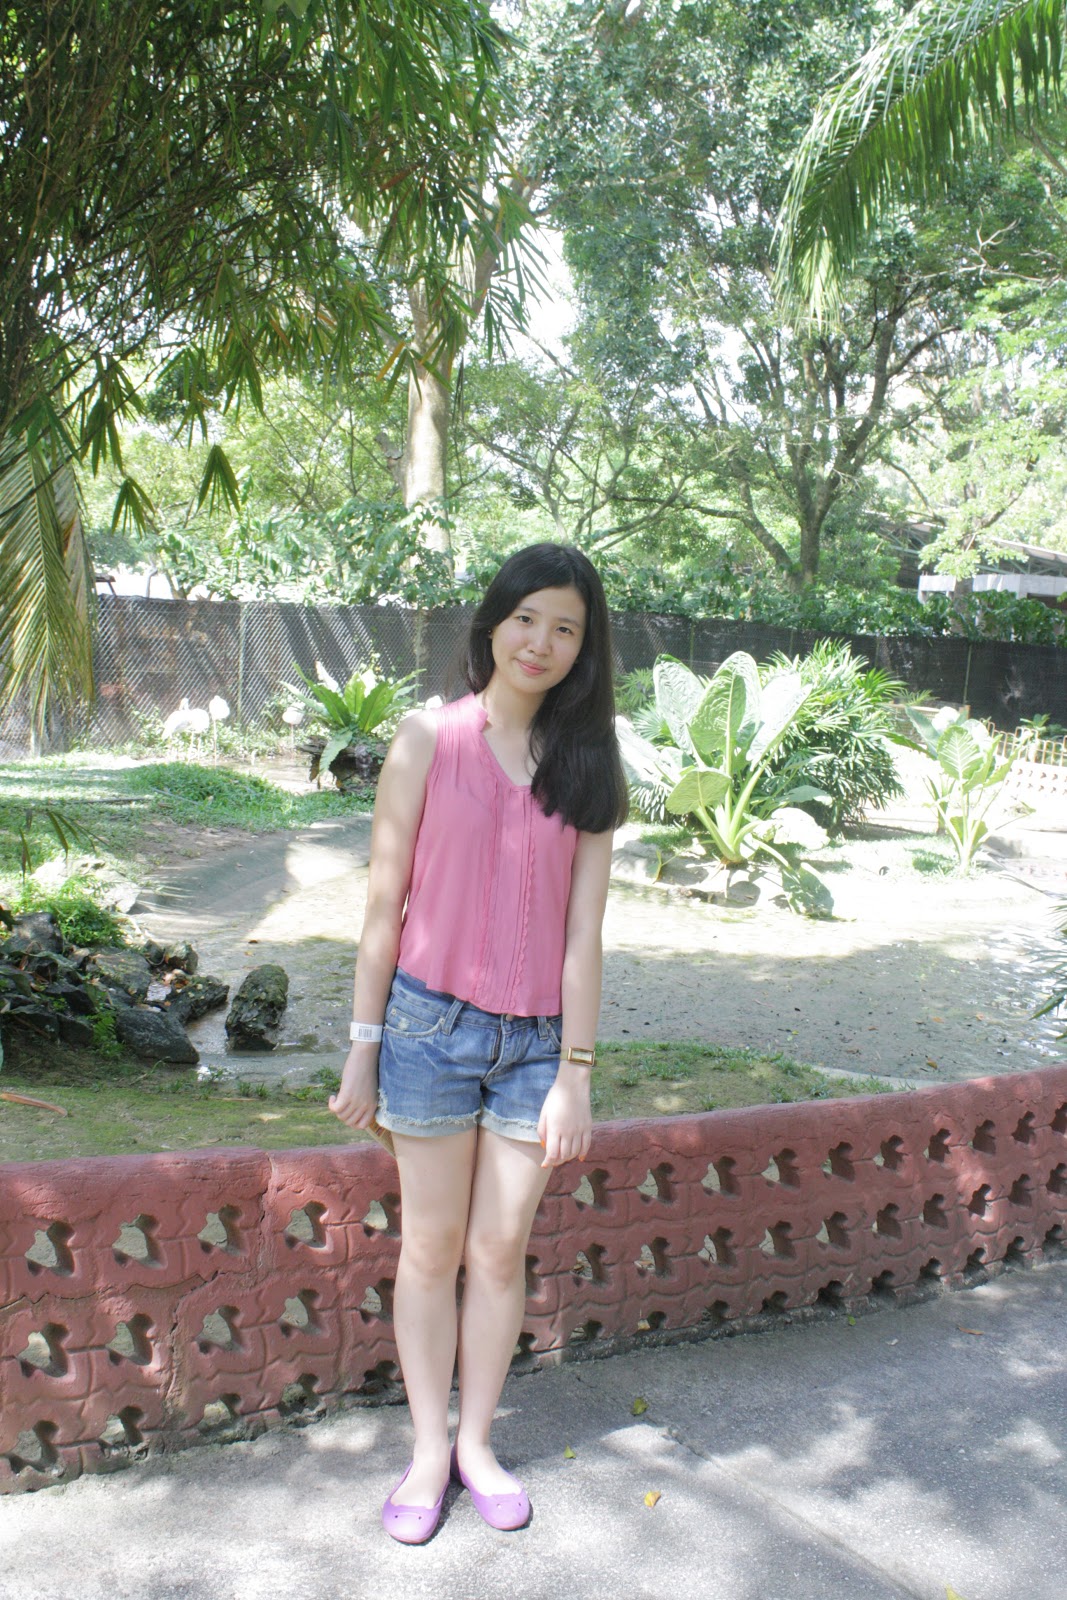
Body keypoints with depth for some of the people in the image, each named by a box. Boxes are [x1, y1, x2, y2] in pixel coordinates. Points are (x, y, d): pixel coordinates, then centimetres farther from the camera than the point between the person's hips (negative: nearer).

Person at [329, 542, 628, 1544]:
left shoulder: (587, 767, 2)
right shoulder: (429, 739, -4)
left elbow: (581, 930, 0)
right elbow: (384, 901, -3)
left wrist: (574, 1073, -2)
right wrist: (363, 1046, -2)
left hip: (536, 1037, 2)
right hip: (433, 1021, -2)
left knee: (501, 1250, 11)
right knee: (432, 1248, 10)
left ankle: (477, 1443, 30)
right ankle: (428, 1451, 27)